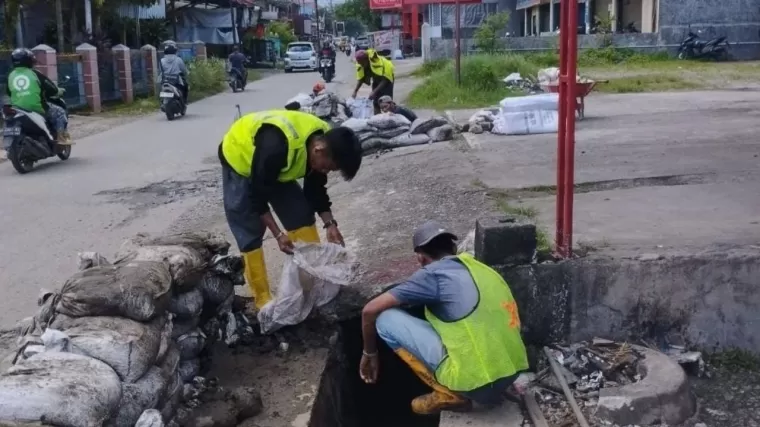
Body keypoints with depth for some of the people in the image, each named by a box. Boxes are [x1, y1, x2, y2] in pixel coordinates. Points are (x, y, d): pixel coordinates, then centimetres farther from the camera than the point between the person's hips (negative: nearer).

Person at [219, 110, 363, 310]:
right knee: (250, 232, -9)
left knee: (302, 215, -1)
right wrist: (278, 234, -29)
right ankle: (263, 298, 1)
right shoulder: (276, 147, -42)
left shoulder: (322, 140, -19)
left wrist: (329, 223, -12)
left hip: (276, 168, 7)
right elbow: (257, 194, -30)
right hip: (240, 160, -7)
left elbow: (316, 188, -3)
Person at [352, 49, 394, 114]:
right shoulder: (360, 64, -19)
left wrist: (374, 92, -39)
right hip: (376, 80, 6)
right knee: (376, 101, 4)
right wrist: (355, 91, -20)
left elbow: (384, 80, -34)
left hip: (386, 78, -6)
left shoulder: (377, 61, -38)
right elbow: (360, 79, -7)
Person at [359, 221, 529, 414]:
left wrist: (369, 353, 18)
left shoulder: (434, 274, -3)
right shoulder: (483, 270, 17)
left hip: (475, 381, -8)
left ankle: (449, 395, 4)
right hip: (511, 374, 8)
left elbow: (370, 310, 0)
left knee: (386, 319, -1)